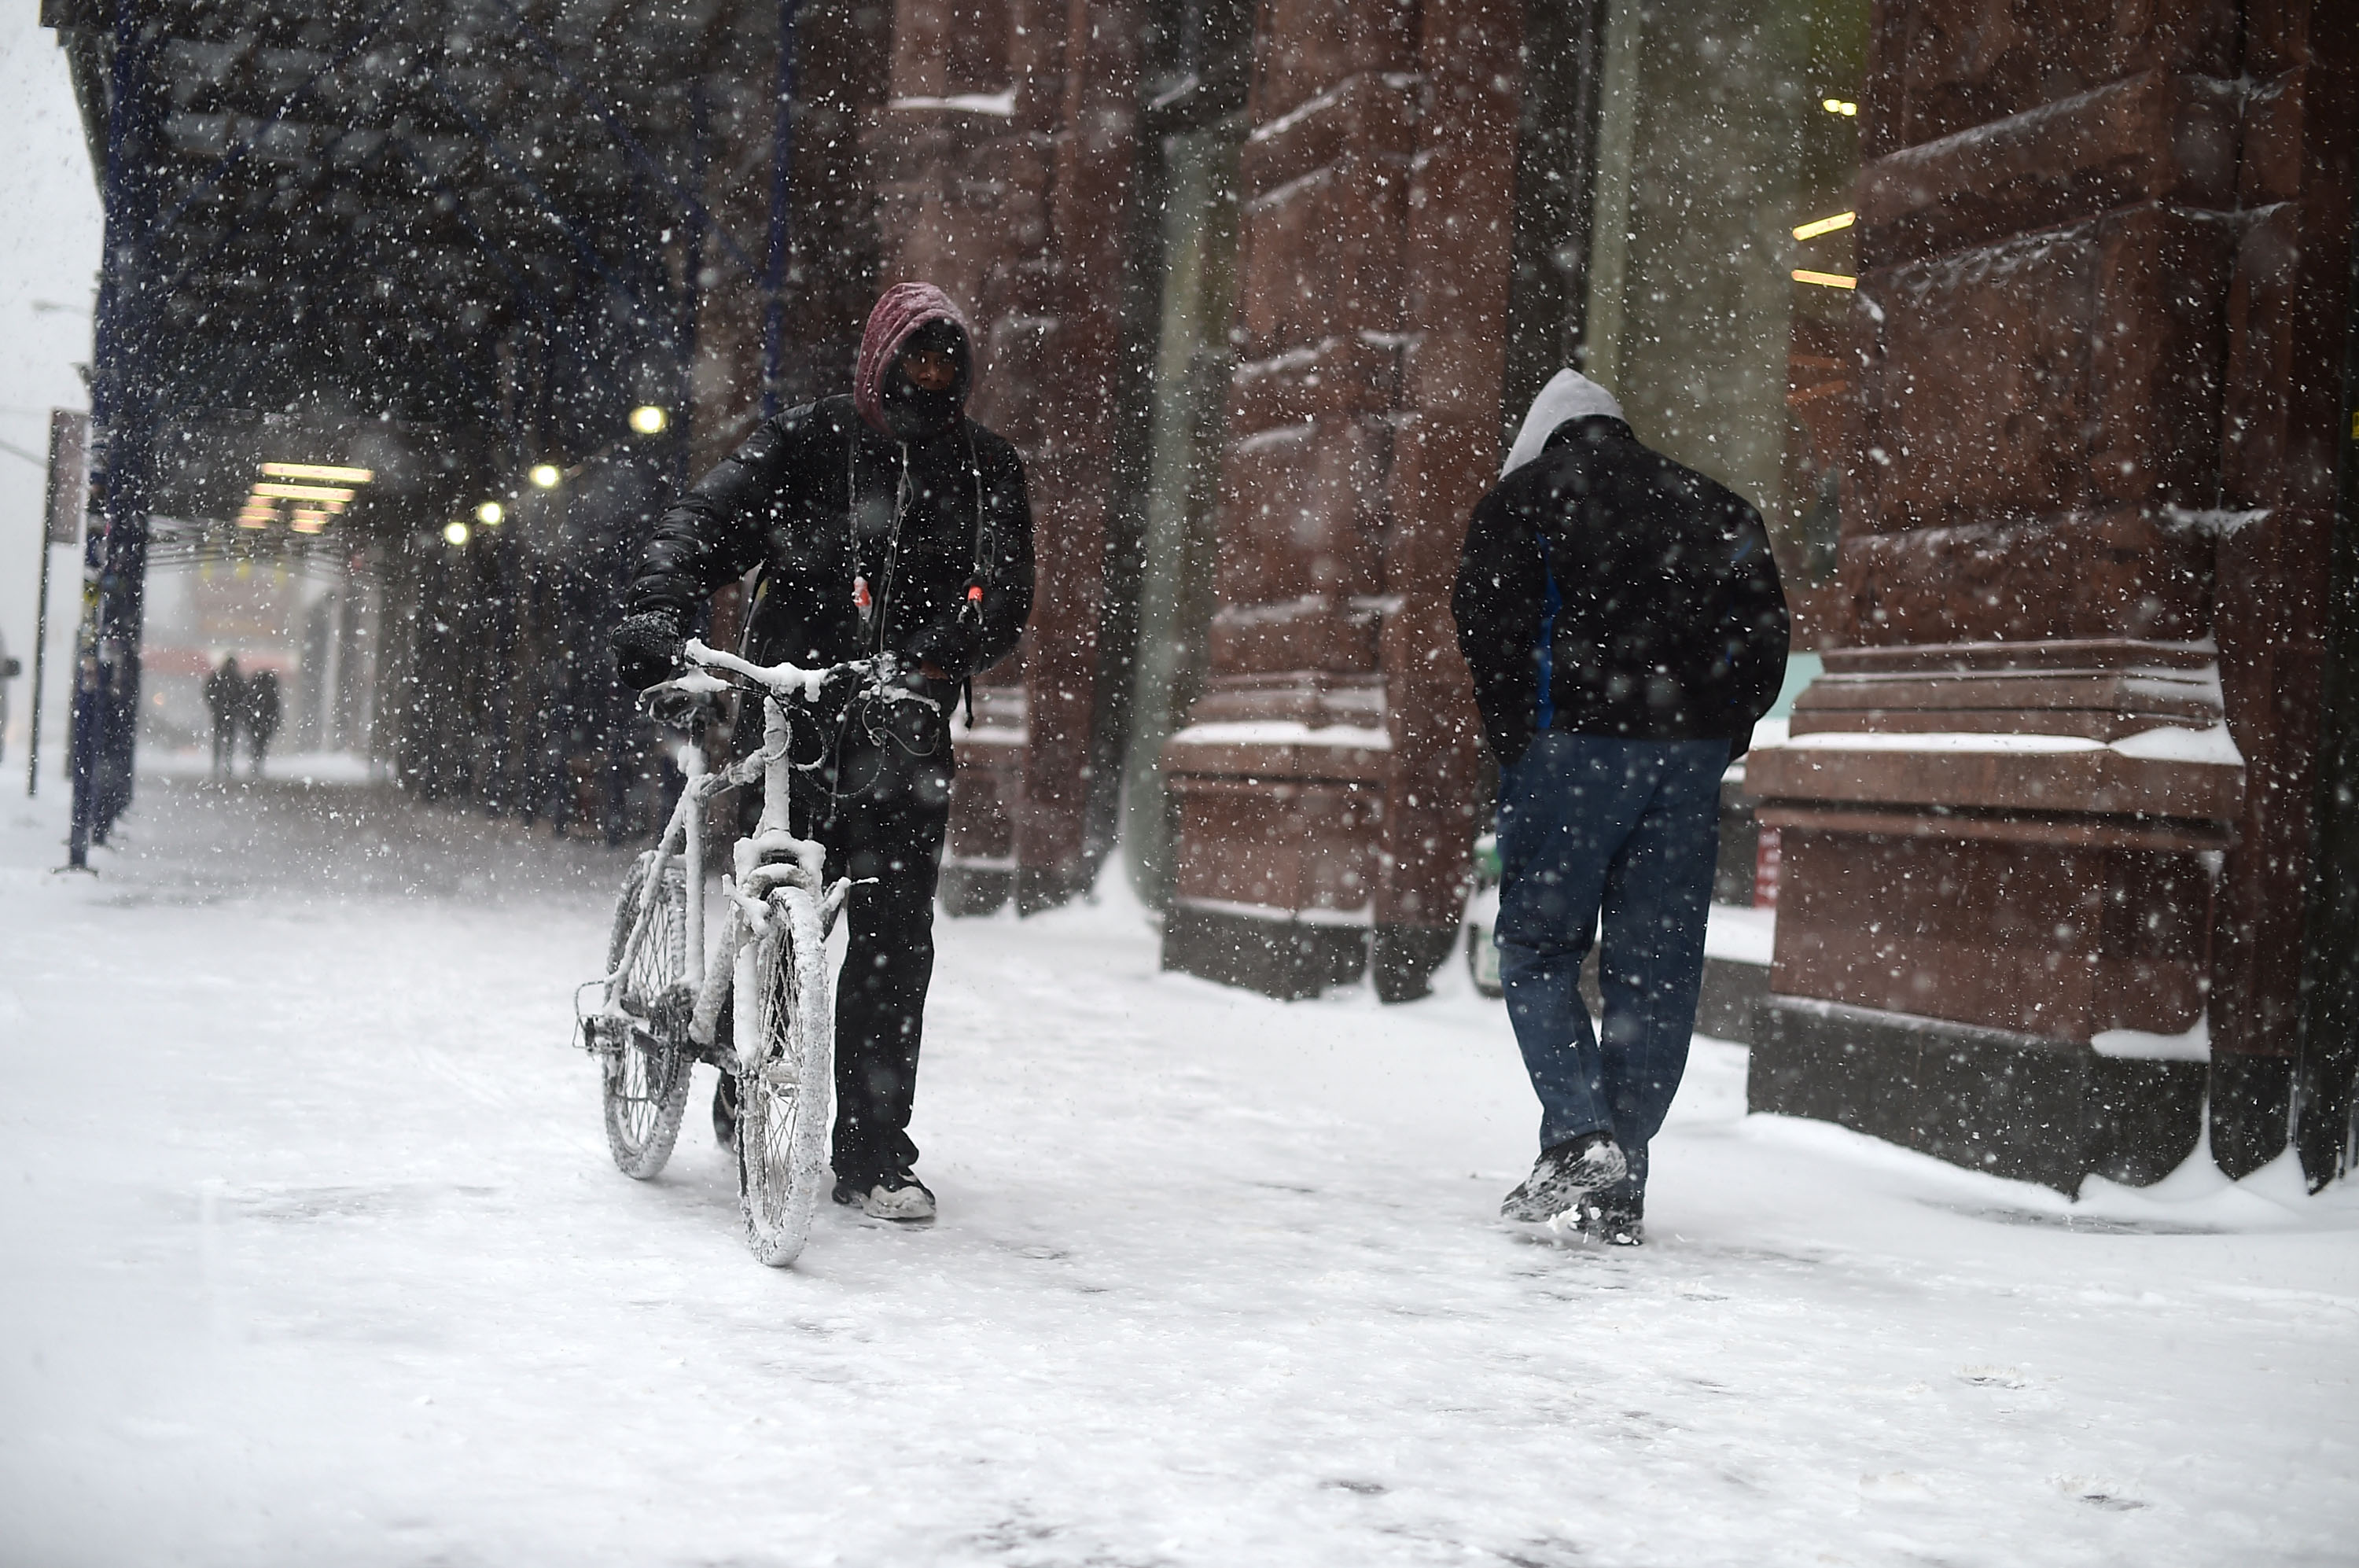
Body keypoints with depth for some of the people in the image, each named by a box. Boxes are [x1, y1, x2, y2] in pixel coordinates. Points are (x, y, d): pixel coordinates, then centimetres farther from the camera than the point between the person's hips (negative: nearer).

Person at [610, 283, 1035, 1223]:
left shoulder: (986, 468, 10)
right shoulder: (808, 442, 4)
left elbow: (1005, 592, -1)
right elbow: (706, 521, -5)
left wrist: (941, 656, -21)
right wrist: (655, 612, -23)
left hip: (905, 726, 1)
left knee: (895, 934, -4)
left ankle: (873, 1153, 2)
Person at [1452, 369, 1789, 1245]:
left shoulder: (1522, 495, 10)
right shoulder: (1713, 507, 21)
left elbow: (1487, 622, -3)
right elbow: (1765, 635, 13)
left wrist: (1512, 747, 4)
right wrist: (1715, 747, 14)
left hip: (1576, 743, -3)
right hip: (1692, 755, 4)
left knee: (1538, 949, 6)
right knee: (1656, 969, 5)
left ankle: (1577, 1137, -12)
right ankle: (1619, 1188, 5)